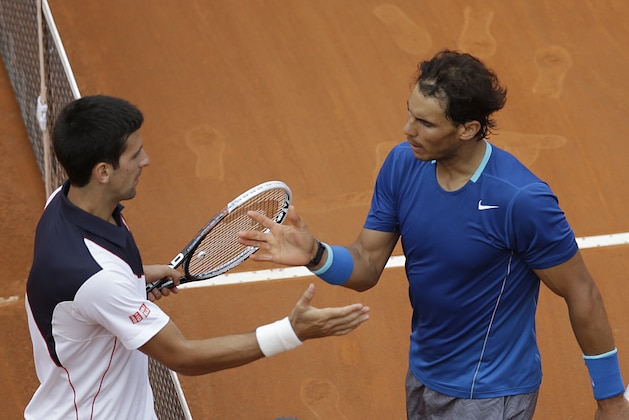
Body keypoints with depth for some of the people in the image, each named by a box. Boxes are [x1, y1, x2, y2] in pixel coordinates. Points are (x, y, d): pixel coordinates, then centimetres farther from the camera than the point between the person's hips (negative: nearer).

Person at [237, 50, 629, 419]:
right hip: (422, 381, 6)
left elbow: (581, 294, -17)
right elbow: (367, 266, -3)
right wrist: (316, 255, -24)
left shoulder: (523, 199, -27)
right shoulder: (402, 164, -10)